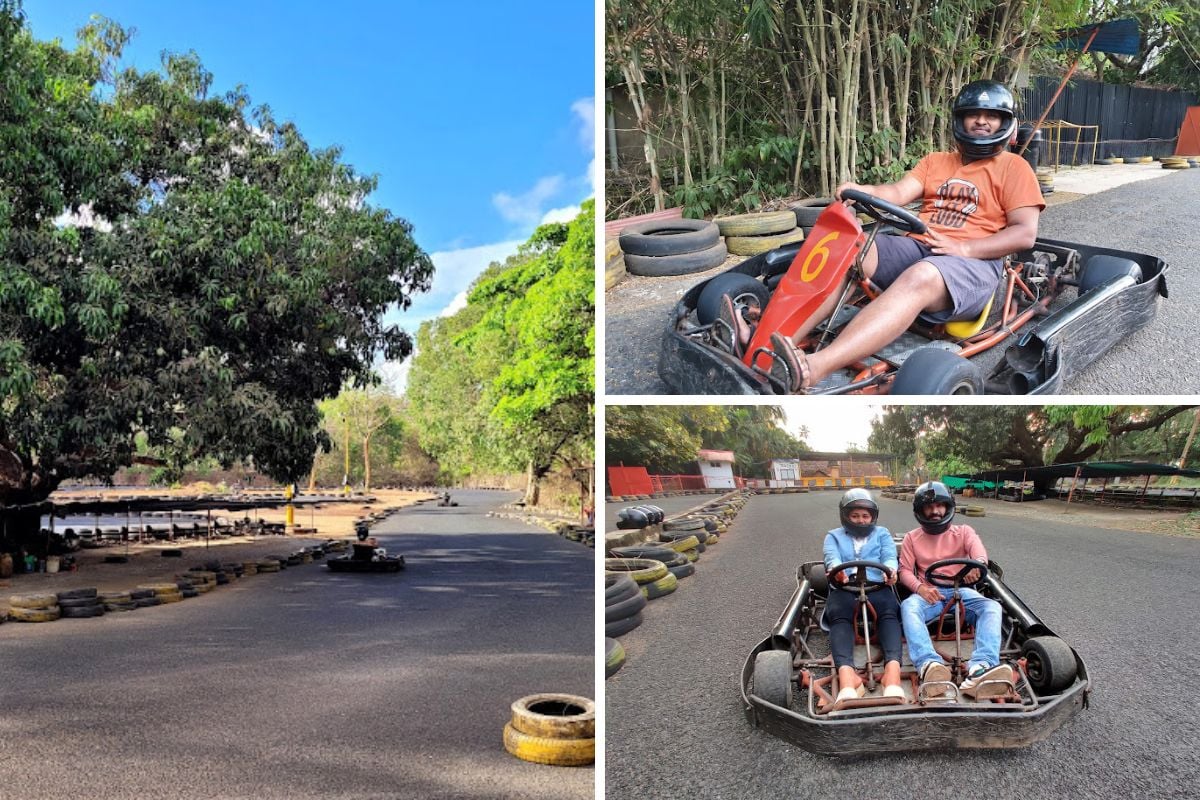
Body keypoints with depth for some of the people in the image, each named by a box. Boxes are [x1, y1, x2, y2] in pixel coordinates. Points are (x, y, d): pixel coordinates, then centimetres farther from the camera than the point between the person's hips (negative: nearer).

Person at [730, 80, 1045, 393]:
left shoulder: (1013, 167, 10)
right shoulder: (935, 161, 24)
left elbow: (1025, 234, -1)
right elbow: (899, 192, 6)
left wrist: (963, 248, -14)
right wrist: (860, 190, -16)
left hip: (974, 263, -6)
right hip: (916, 247, 6)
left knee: (919, 277, -39)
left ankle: (811, 370, -61)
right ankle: (774, 340, -41)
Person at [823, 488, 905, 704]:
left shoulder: (882, 533, 27)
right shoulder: (834, 536, 25)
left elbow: (890, 556, 7)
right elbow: (832, 557, 3)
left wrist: (889, 571, -20)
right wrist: (835, 569, -25)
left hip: (877, 588, 1)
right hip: (844, 590, 0)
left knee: (889, 612, -35)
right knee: (839, 616, -35)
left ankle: (892, 671, -58)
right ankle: (847, 674, -58)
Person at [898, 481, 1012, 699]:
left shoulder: (963, 532, 13)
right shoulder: (912, 538, 17)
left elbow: (978, 549, -10)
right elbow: (905, 570, 6)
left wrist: (978, 563, -37)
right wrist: (919, 587, -18)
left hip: (960, 590, 1)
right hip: (928, 592, 0)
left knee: (991, 606, -32)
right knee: (908, 606, -36)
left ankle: (980, 669, -55)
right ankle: (929, 665, -61)